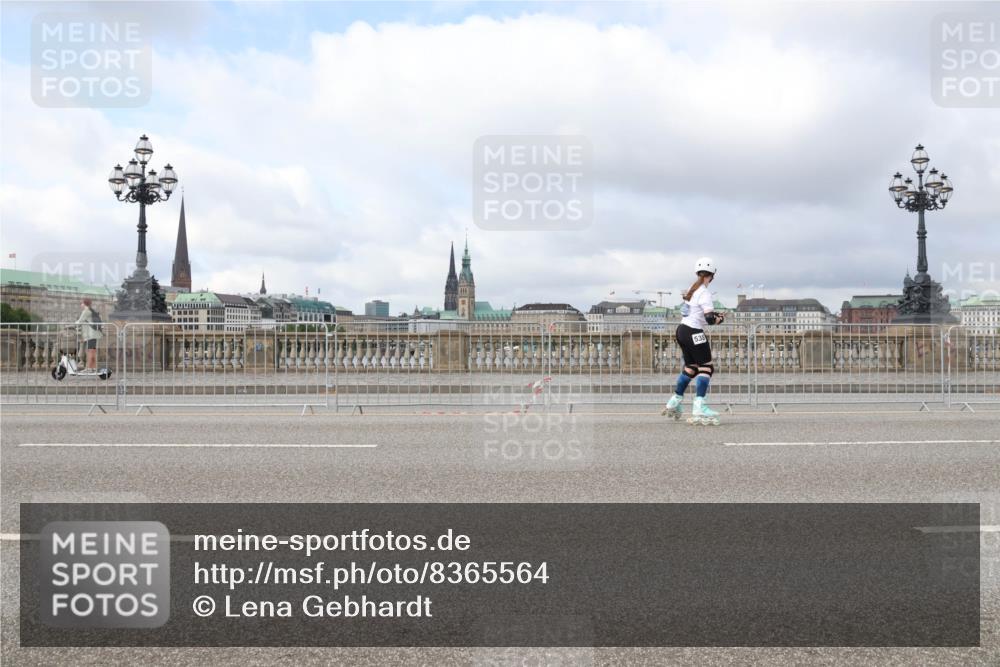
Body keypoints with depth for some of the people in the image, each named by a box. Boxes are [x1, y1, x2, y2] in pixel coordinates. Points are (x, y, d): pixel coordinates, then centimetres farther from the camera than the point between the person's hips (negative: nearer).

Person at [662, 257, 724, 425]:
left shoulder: (692, 289, 10)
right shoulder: (704, 293, -15)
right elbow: (710, 319, -22)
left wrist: (713, 314, 12)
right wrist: (720, 319, -2)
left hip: (682, 330, 9)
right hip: (694, 334, -8)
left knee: (691, 367, 19)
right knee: (706, 367, -4)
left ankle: (674, 403, 25)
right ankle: (699, 408, -12)